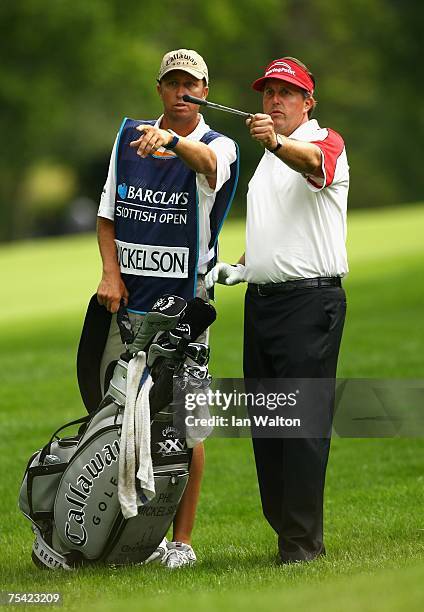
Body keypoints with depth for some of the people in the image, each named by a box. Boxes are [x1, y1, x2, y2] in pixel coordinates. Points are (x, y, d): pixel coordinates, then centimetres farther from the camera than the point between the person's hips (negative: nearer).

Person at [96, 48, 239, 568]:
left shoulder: (219, 146, -3)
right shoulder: (130, 135, 10)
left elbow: (206, 163, -29)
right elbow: (107, 214, 14)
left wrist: (172, 140, -51)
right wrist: (111, 272, -3)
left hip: (184, 302, -4)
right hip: (126, 301, 4)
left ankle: (181, 540, 3)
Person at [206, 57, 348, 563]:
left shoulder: (327, 143, -5)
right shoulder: (267, 159, 22)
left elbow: (312, 161, -31)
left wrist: (277, 143, -52)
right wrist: (238, 268, 14)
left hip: (310, 299, -9)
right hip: (262, 300, 9)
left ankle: (303, 540, -10)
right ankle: (284, 527, 14)